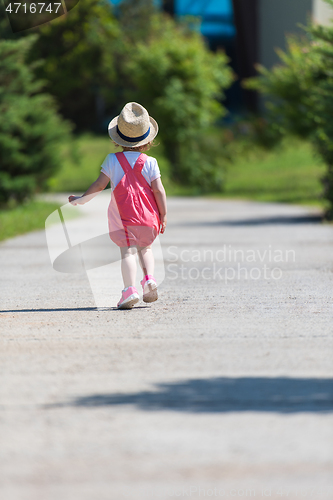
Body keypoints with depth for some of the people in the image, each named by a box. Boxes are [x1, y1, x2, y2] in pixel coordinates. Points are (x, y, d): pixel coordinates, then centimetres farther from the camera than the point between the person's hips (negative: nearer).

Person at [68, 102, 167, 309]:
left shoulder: (113, 160, -1)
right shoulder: (149, 162, -1)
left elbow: (100, 185, -2)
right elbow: (158, 190, -4)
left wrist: (82, 199, 11)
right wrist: (164, 215, 4)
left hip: (123, 216, -1)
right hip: (147, 216, 1)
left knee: (128, 252, -6)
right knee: (145, 247, 21)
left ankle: (130, 290, -21)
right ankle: (150, 279, 0)